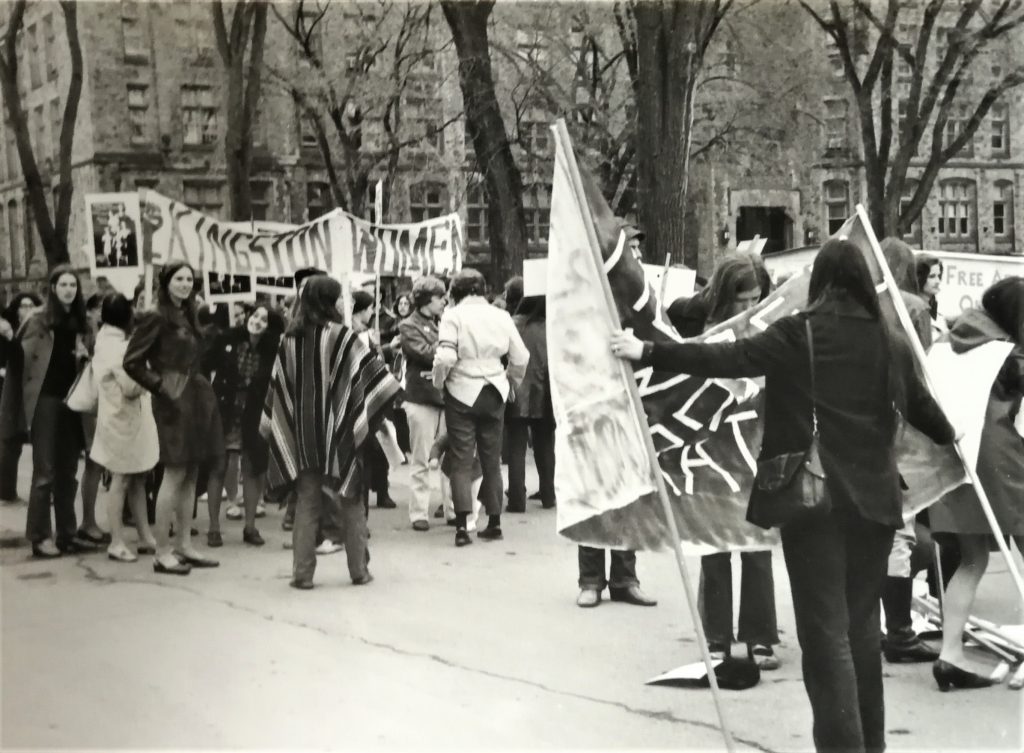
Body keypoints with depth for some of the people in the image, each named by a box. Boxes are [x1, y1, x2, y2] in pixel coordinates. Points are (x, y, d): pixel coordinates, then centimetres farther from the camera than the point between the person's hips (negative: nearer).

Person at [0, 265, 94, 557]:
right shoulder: (38, 322, -5)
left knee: (68, 472, 9)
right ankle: (40, 536, 1)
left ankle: (68, 534, 15)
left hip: (71, 402, 5)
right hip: (46, 401, -5)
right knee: (45, 472, -4)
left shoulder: (79, 323, 10)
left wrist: (85, 355, -1)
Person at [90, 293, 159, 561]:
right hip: (122, 421, -10)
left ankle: (146, 537, 19)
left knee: (137, 479, 13)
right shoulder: (117, 347, -19)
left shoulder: (106, 340, 11)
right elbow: (132, 387, -22)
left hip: (132, 420, 10)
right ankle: (117, 543, 3)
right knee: (120, 480, -3)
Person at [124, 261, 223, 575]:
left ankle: (184, 544, 16)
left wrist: (199, 385, 8)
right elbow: (132, 363, -11)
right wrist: (161, 386, -10)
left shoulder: (188, 317, 15)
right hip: (174, 400, -8)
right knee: (174, 474, -8)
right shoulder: (156, 318, -8)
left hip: (197, 397, 8)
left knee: (190, 474, 10)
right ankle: (162, 552, -3)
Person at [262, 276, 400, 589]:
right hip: (339, 430, -3)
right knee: (351, 500, 9)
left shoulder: (290, 339, 2)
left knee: (306, 503, 8)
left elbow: (277, 385, 7)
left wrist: (267, 423, 15)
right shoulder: (342, 336, -11)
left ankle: (302, 572, 5)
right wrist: (397, 392, 2)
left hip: (302, 433, 3)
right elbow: (371, 369, -11)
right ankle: (359, 570, 12)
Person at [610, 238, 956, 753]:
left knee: (825, 627, -2)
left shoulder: (799, 333, -6)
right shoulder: (890, 342, 8)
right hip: (874, 495, 5)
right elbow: (923, 407, 21)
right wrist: (957, 443, 41)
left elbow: (728, 360, -13)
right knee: (862, 621, 17)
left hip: (814, 496, -5)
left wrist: (648, 352, -9)